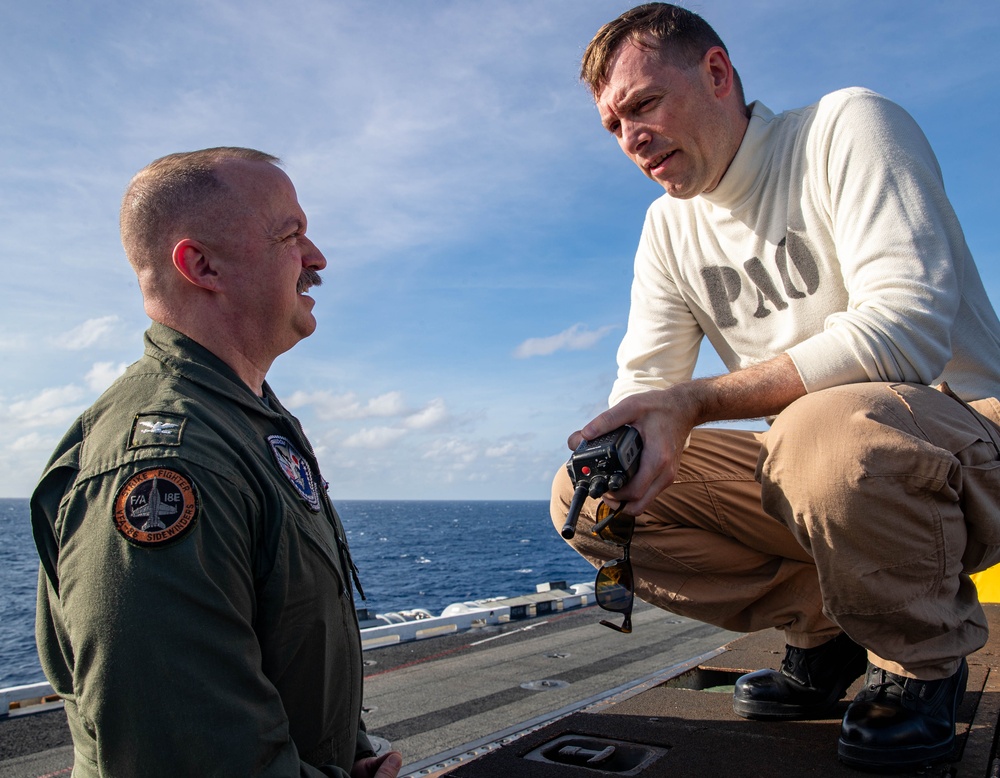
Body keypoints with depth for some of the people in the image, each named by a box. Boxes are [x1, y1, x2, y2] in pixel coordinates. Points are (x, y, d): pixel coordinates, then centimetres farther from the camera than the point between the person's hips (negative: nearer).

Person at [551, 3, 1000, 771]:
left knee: (824, 432, -40)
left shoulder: (848, 126, -10)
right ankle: (824, 624, 7)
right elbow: (645, 384, 4)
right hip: (812, 460, 6)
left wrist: (695, 403, -28)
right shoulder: (669, 228, 9)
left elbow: (908, 328, -24)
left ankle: (925, 660, -7)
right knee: (583, 495, -6)